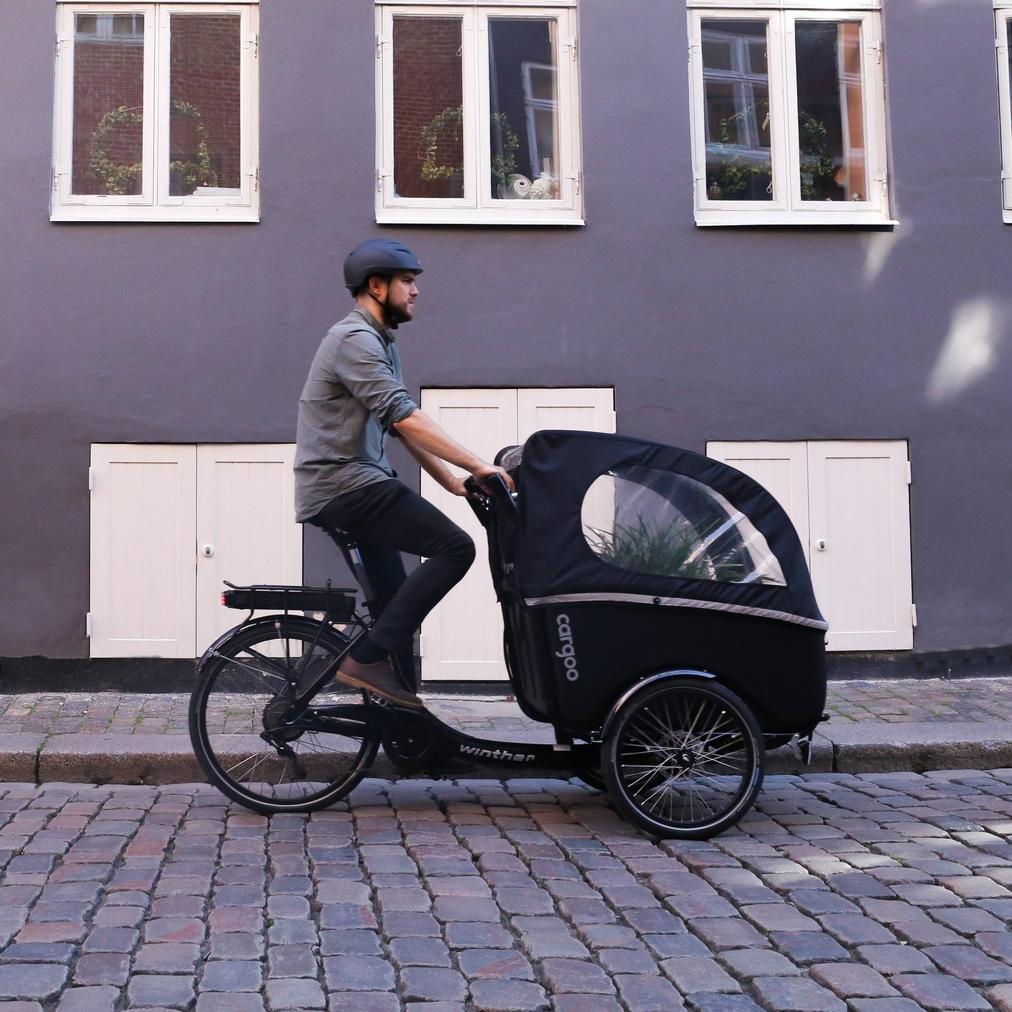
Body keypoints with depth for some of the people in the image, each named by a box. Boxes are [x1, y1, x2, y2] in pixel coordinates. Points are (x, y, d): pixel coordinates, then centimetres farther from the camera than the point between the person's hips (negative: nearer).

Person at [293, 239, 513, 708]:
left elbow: (402, 427, 20)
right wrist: (478, 465, -27)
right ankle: (367, 657, -16)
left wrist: (453, 481, 11)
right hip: (343, 484, -11)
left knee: (396, 602, 13)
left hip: (353, 485, 11)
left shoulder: (379, 344, 20)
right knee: (455, 547, -17)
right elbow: (404, 417, -24)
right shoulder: (354, 339, -13)